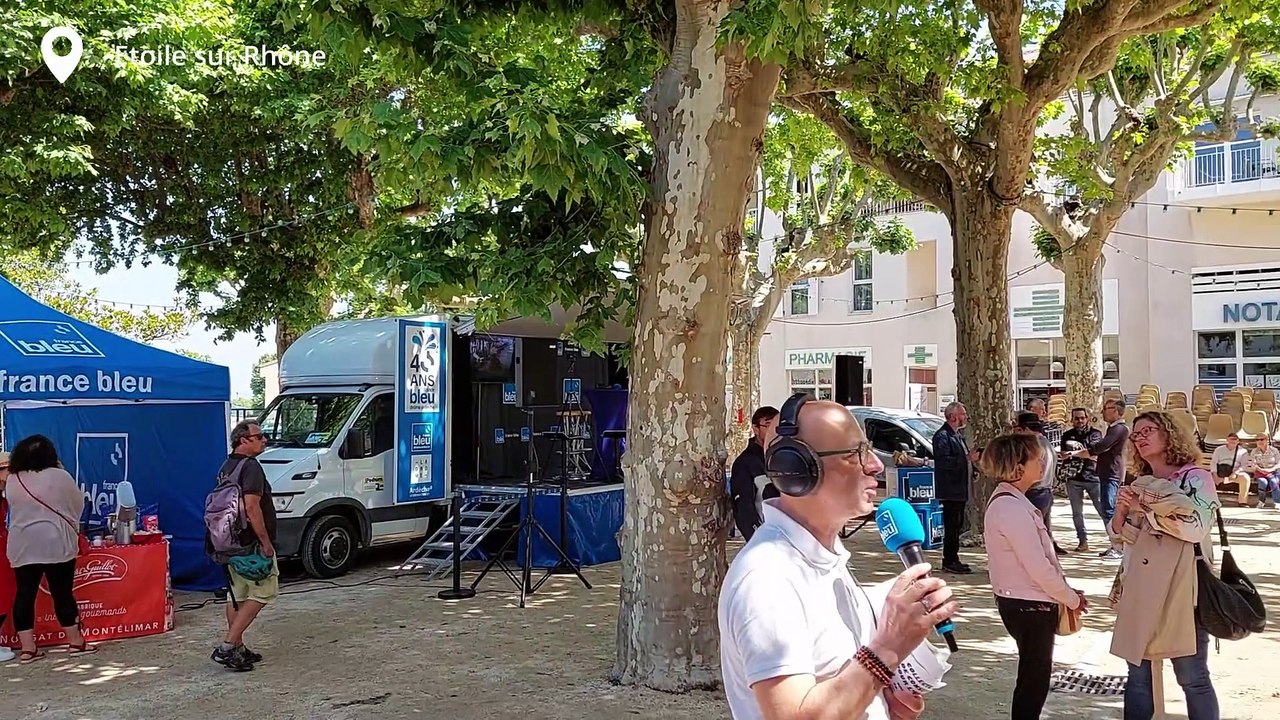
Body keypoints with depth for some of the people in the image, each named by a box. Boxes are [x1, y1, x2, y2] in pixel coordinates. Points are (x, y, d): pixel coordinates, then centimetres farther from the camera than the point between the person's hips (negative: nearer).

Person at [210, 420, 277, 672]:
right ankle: (228, 646, -9)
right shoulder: (251, 467, -17)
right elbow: (251, 507, -25)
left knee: (237, 595, 15)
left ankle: (237, 649, 21)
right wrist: (266, 542, -22)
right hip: (251, 543, -10)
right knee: (264, 592, -3)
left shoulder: (226, 467, 14)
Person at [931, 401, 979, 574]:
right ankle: (950, 561, -3)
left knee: (956, 525, 13)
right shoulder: (942, 436, -14)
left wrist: (971, 463, 14)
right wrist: (967, 459, -25)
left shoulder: (957, 435, 18)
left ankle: (951, 560, 19)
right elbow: (943, 461, -25)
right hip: (950, 490, -10)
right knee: (952, 525, -7)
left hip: (959, 489, 10)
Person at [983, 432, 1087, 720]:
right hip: (1030, 606, -9)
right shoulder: (1012, 508, -23)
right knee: (1034, 678, 3)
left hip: (1021, 602, 9)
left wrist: (1067, 592, 10)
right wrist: (1072, 599, -8)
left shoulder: (1006, 500, 9)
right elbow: (1039, 568, -22)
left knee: (1035, 675, 19)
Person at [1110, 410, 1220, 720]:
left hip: (1181, 589, -6)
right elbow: (1122, 535, 16)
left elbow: (1196, 528, -17)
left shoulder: (1195, 477, -3)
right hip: (1140, 590, 6)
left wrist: (1144, 509, -11)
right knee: (1137, 673, 11)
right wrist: (1122, 510, -4)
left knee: (1192, 677, 1)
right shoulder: (1140, 486, 14)